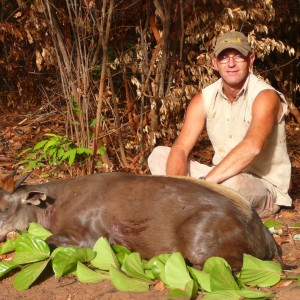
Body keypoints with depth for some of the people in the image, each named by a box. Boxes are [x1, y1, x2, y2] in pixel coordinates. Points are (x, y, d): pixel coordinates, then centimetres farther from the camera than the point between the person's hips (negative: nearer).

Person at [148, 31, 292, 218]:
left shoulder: (265, 97, -18)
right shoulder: (204, 100, -1)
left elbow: (252, 147, -37)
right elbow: (181, 148, -10)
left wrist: (203, 182, -42)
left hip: (265, 190, -5)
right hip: (221, 177, 6)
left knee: (231, 183, -40)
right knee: (159, 155, -5)